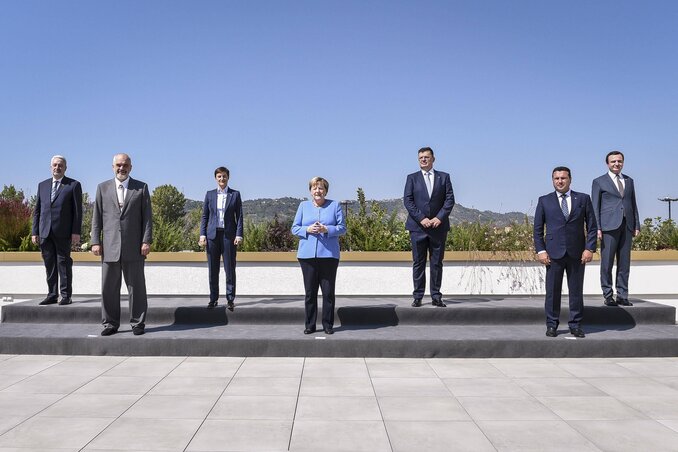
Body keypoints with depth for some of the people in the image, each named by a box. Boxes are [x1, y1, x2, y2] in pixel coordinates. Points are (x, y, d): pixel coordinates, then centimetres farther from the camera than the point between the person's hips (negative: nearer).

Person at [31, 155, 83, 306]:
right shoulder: (42, 185, 16)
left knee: (64, 264, -1)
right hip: (45, 232, 4)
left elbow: (77, 210, -2)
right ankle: (52, 295, 13)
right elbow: (37, 210, 14)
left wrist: (76, 232, -9)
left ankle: (66, 296, 4)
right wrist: (35, 232, 7)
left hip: (63, 233, -4)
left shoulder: (74, 185, 3)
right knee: (49, 265, 7)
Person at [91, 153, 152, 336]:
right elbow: (97, 217, 9)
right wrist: (95, 242, 1)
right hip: (109, 247, 2)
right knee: (109, 288, 5)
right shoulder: (103, 188, 11)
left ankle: (138, 323, 12)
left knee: (136, 287, 3)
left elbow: (146, 217, 3)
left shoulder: (141, 188, 6)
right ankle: (110, 323, 14)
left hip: (134, 247, -1)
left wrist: (146, 241, -6)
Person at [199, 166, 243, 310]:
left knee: (230, 268, 0)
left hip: (228, 234, -2)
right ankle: (213, 299, 14)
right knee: (213, 269, 5)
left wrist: (239, 235, -7)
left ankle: (230, 299, 7)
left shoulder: (235, 194, 6)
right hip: (213, 234, 2)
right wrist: (202, 235, 0)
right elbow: (204, 216, 10)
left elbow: (239, 216, 3)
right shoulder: (210, 194, 10)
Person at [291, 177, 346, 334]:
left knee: (328, 292, 1)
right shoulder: (303, 206, 13)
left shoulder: (335, 206, 8)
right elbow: (294, 228, 9)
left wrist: (326, 229, -15)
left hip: (328, 255, -1)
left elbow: (342, 228, 2)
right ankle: (310, 325, 12)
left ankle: (328, 325, 11)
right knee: (310, 292, 4)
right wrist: (308, 229, -11)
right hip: (307, 255, 1)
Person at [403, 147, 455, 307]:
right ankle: (418, 297, 6)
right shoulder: (412, 178, 8)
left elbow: (450, 199, 3)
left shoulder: (444, 177, 10)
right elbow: (408, 201, -1)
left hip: (438, 226, 1)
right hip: (418, 226, -1)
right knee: (418, 263, 1)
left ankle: (436, 296, 9)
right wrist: (421, 218, -12)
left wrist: (439, 217, -10)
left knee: (437, 262, 3)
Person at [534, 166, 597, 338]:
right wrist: (540, 250, -4)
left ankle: (575, 325, 14)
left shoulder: (583, 199, 8)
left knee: (576, 290, 5)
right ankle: (552, 325, 11)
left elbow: (591, 226, 6)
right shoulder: (544, 201, 7)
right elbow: (538, 228, 6)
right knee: (552, 290, 2)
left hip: (577, 253, 1)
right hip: (554, 253, 0)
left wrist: (589, 248, -4)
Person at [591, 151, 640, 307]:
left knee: (624, 263, 5)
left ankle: (622, 296, 10)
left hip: (626, 226, 4)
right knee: (607, 263, -3)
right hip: (609, 226, -4)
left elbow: (633, 204, 18)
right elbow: (595, 206, 2)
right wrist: (597, 228, -7)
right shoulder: (599, 182, 5)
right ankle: (608, 296, 4)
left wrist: (637, 225, 10)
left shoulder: (629, 181, 18)